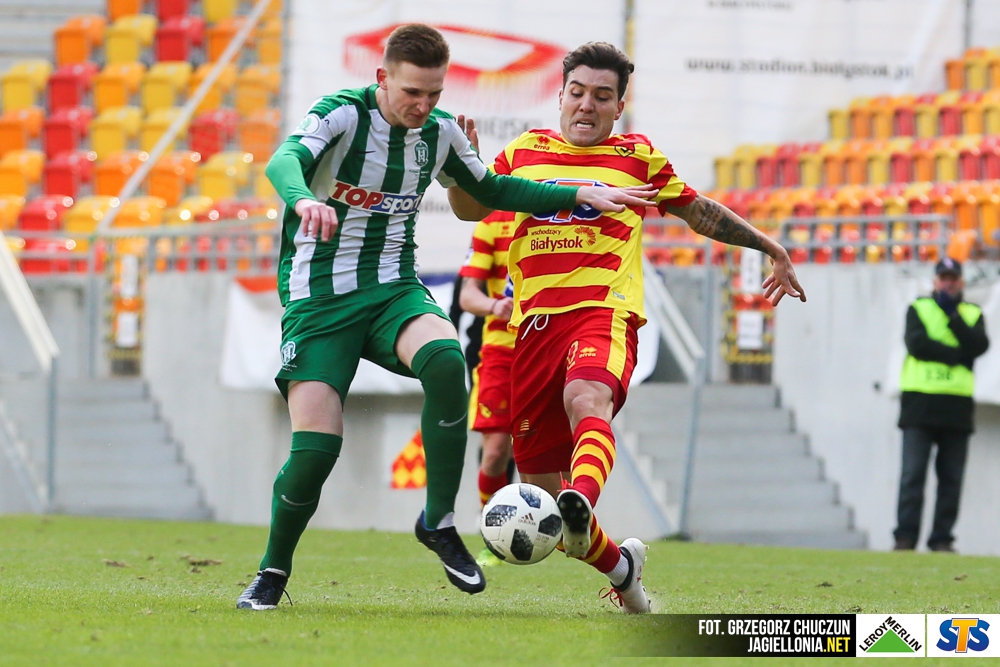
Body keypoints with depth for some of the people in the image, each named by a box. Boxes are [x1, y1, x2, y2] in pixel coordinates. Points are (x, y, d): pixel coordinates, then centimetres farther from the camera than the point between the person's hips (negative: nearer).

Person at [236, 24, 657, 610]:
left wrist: (584, 195, 14)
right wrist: (303, 200, -57)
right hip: (319, 297, -3)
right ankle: (273, 573, 11)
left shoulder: (440, 131, 4)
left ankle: (440, 523, -18)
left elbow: (493, 191, 22)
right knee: (316, 448, -15)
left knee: (445, 359, -31)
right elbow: (285, 160, -34)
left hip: (393, 290, 3)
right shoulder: (342, 114, -13)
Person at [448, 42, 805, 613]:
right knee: (538, 487, 4)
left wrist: (772, 249, 31)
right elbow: (471, 208, 17)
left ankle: (581, 506, -68)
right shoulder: (524, 152, 20)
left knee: (587, 401, -39)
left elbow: (699, 212, 27)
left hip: (604, 314, -4)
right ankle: (618, 564, 31)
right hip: (535, 324, 4)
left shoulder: (639, 158, 16)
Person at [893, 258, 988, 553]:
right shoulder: (918, 309, 10)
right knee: (912, 473, -8)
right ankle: (905, 537, -9)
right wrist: (956, 355, -8)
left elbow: (978, 346, -5)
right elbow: (916, 343, -8)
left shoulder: (973, 314, 15)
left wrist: (953, 316, -10)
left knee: (951, 478, 0)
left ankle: (942, 538, 3)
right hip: (920, 401, -2)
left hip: (957, 406, 2)